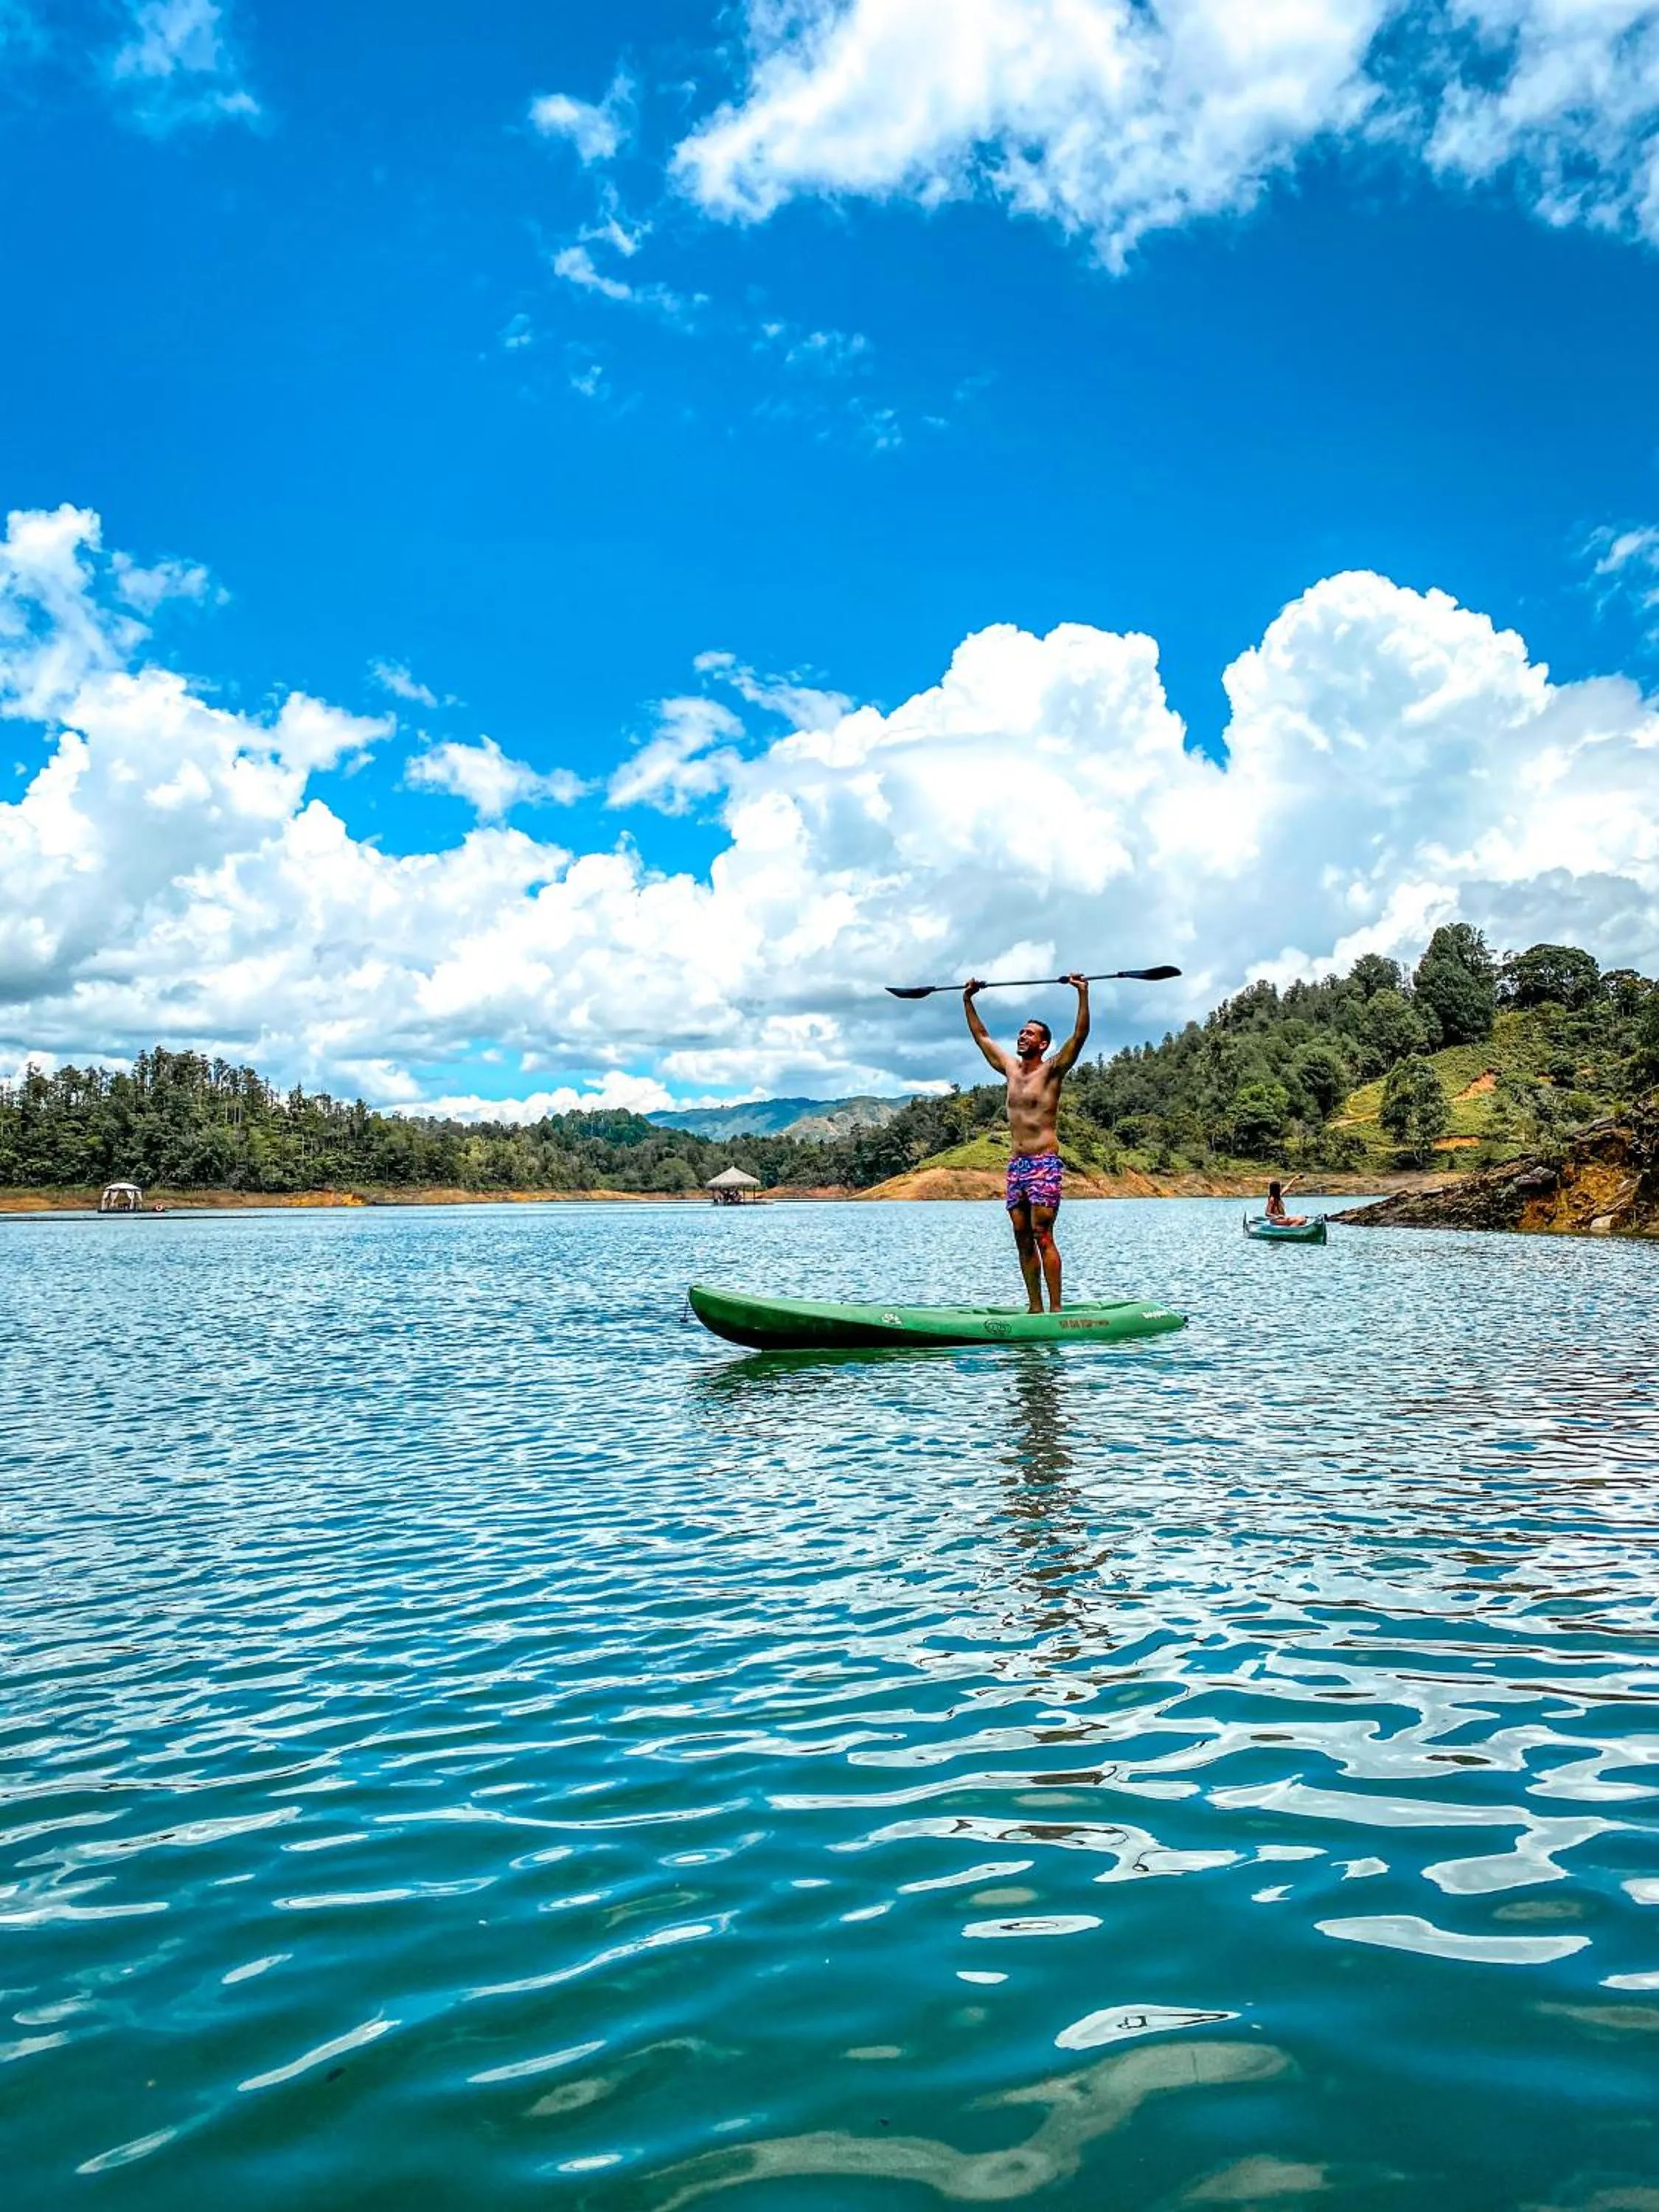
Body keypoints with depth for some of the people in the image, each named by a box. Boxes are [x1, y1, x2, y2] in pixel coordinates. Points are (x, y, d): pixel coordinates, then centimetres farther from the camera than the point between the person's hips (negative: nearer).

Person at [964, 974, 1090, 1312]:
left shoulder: (1052, 1070, -2)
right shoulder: (1011, 1068, 15)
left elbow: (1080, 1036, -14)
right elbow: (981, 1036, 26)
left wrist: (1083, 994, -21)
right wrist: (968, 1001, 25)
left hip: (1044, 1163, -6)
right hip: (1016, 1165, 6)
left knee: (1042, 1236, -11)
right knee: (1023, 1240, 5)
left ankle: (1055, 1308, -11)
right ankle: (1035, 1307, 9)